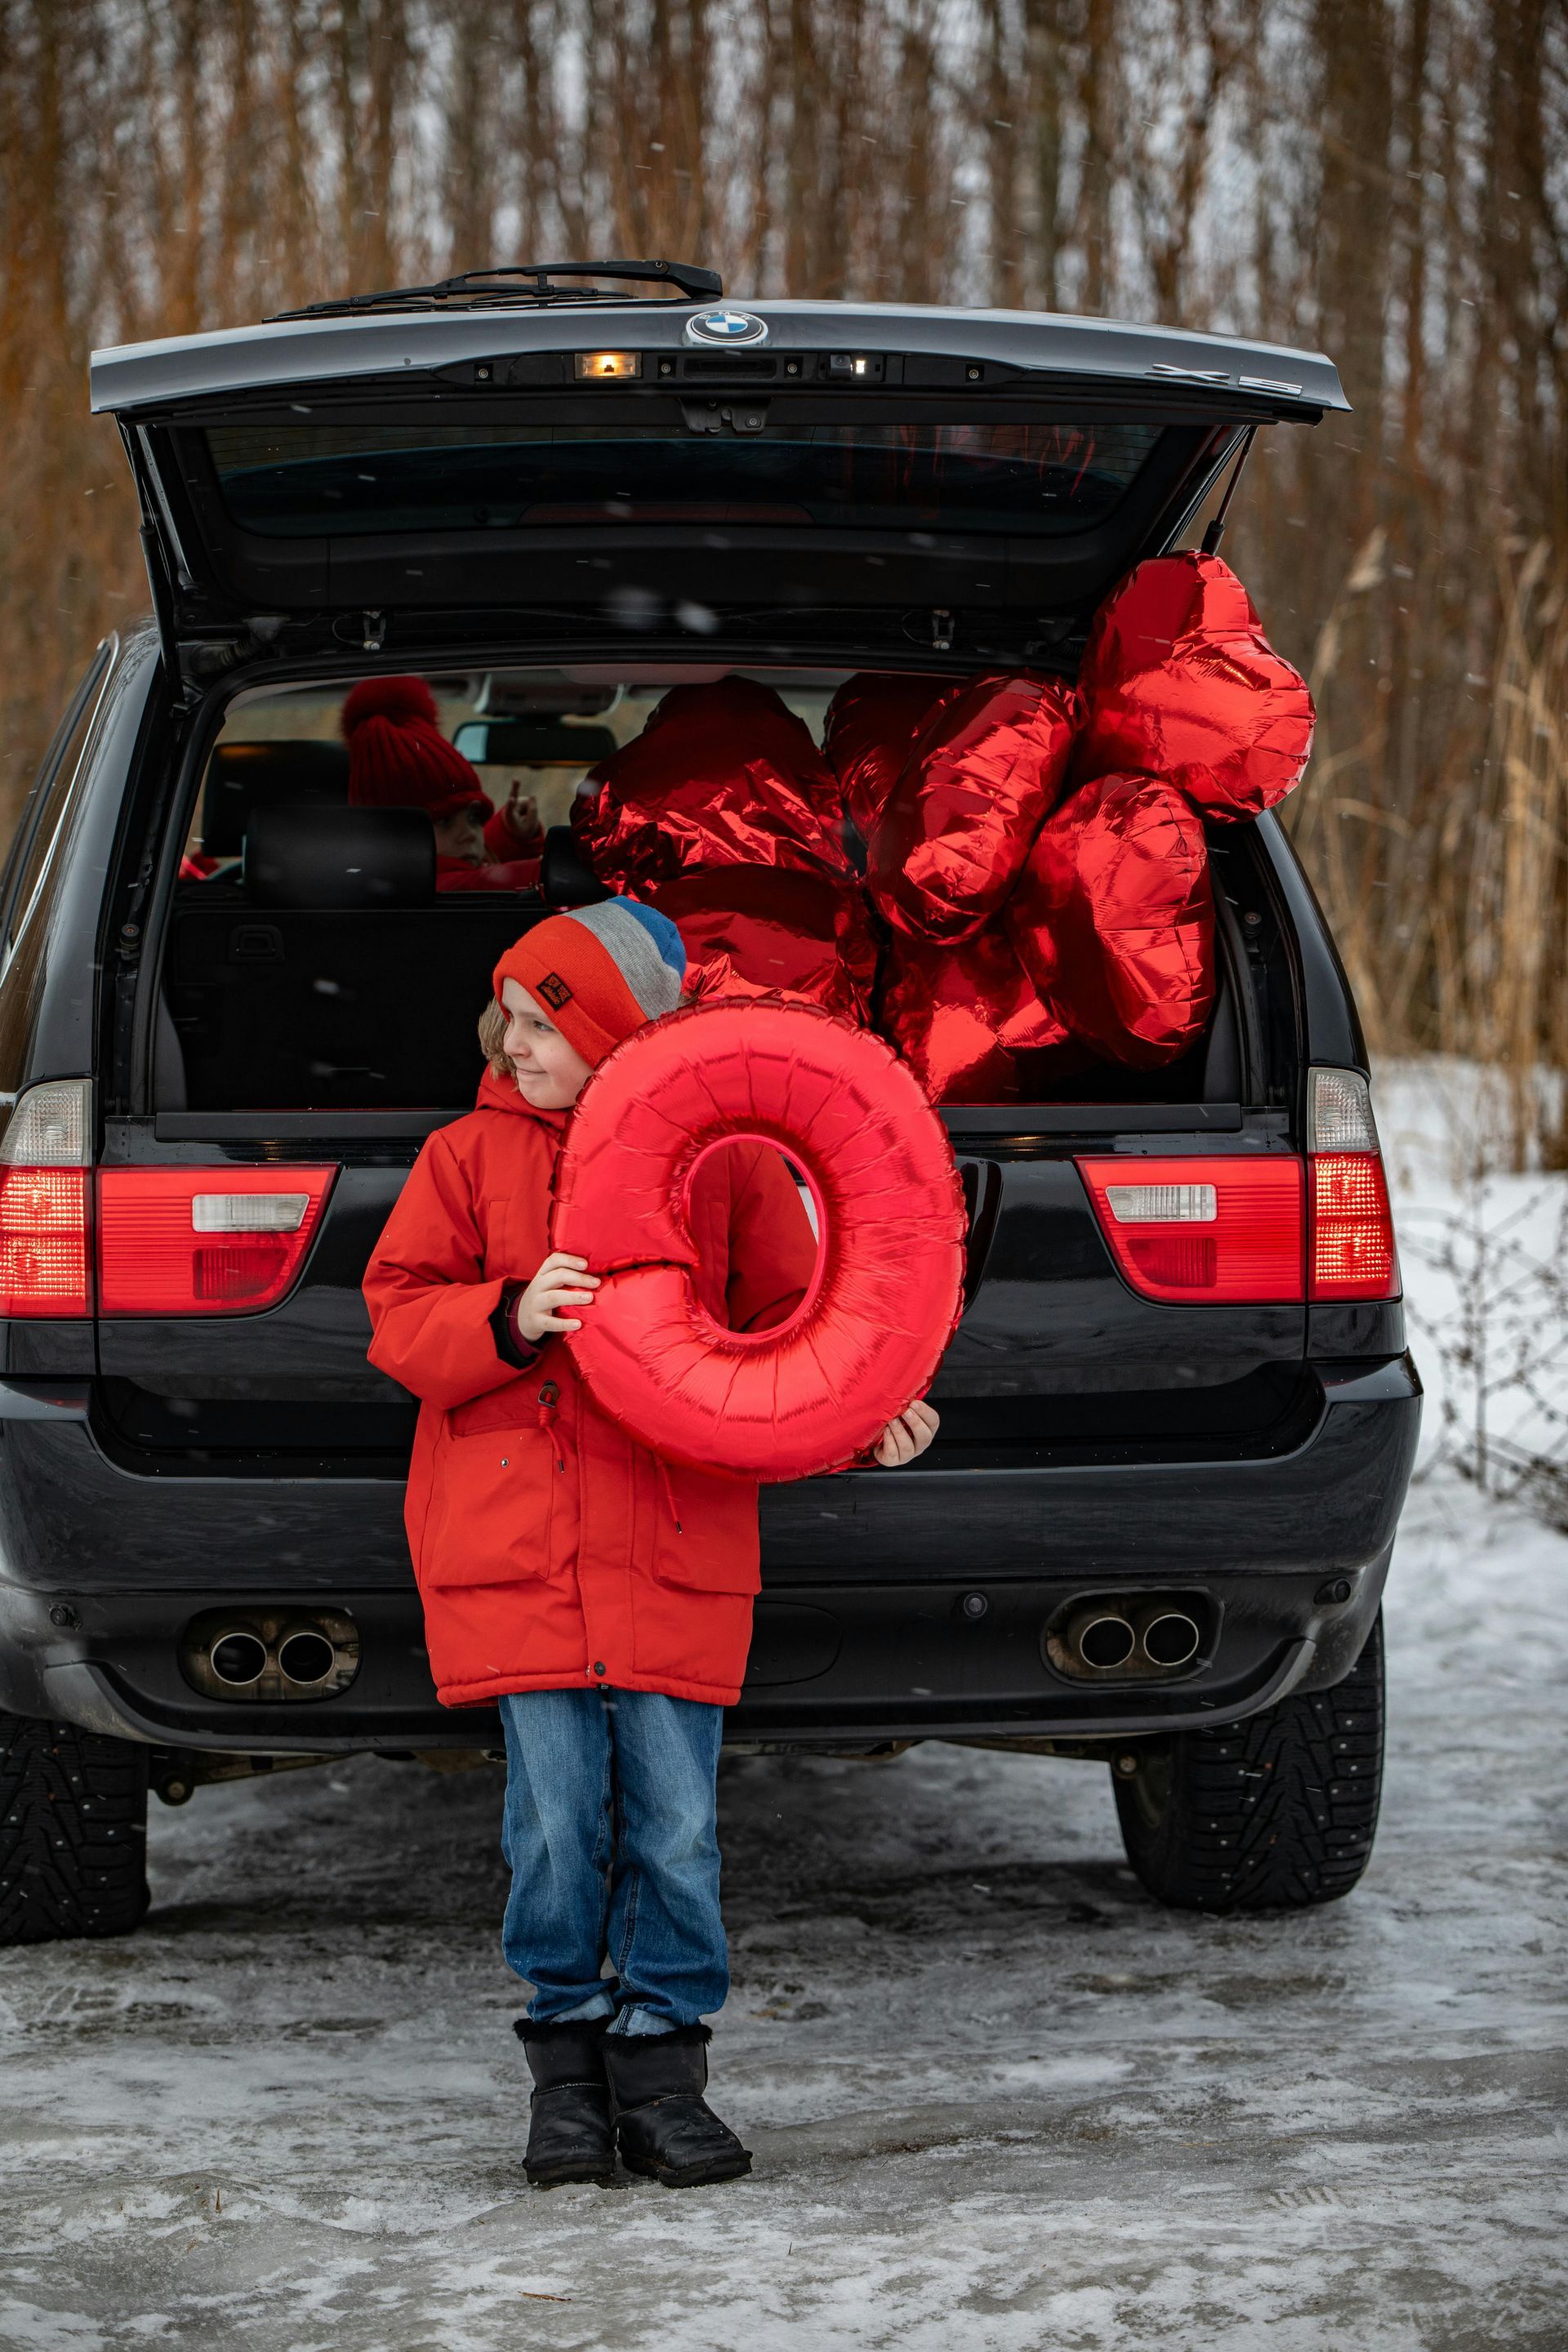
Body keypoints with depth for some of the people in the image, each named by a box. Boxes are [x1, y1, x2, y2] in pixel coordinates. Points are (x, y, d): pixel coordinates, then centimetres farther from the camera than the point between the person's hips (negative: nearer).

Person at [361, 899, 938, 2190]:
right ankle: (568, 2064, 14)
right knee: (556, 1818, -1)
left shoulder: (724, 1157, 5)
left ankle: (662, 2066, 12)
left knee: (675, 1821, -1)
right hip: (517, 1543, 0)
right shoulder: (472, 1155, 8)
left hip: (678, 1542, 0)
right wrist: (510, 1319, -16)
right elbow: (401, 1315, 3)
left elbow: (790, 1323, 8)